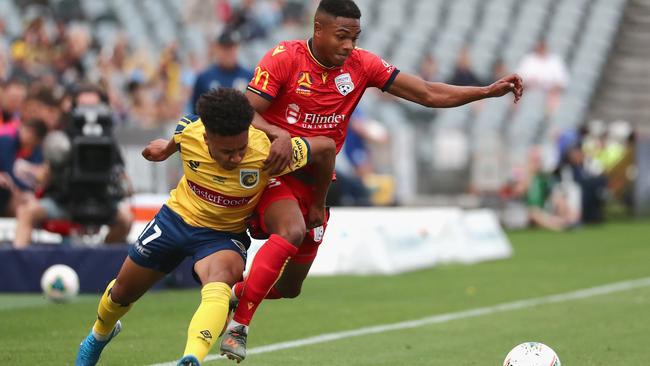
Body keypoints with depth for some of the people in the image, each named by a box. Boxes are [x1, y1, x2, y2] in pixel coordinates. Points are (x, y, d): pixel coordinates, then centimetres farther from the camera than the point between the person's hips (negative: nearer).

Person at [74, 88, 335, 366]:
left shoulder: (266, 153, -34)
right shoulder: (187, 132, -25)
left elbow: (325, 147, -18)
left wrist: (318, 205, -5)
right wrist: (167, 148, 25)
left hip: (224, 235, -3)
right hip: (177, 217, 3)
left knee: (218, 283, -39)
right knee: (122, 292, 18)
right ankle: (100, 334, 53)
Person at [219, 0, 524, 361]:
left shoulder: (361, 64, -3)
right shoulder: (285, 58, -13)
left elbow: (428, 94, -2)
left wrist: (489, 91, -11)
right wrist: (278, 134, -36)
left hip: (314, 182, 5)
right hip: (272, 171, -5)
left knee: (289, 288, 8)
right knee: (292, 232, -35)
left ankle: (236, 293, 39)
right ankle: (238, 324, -27)